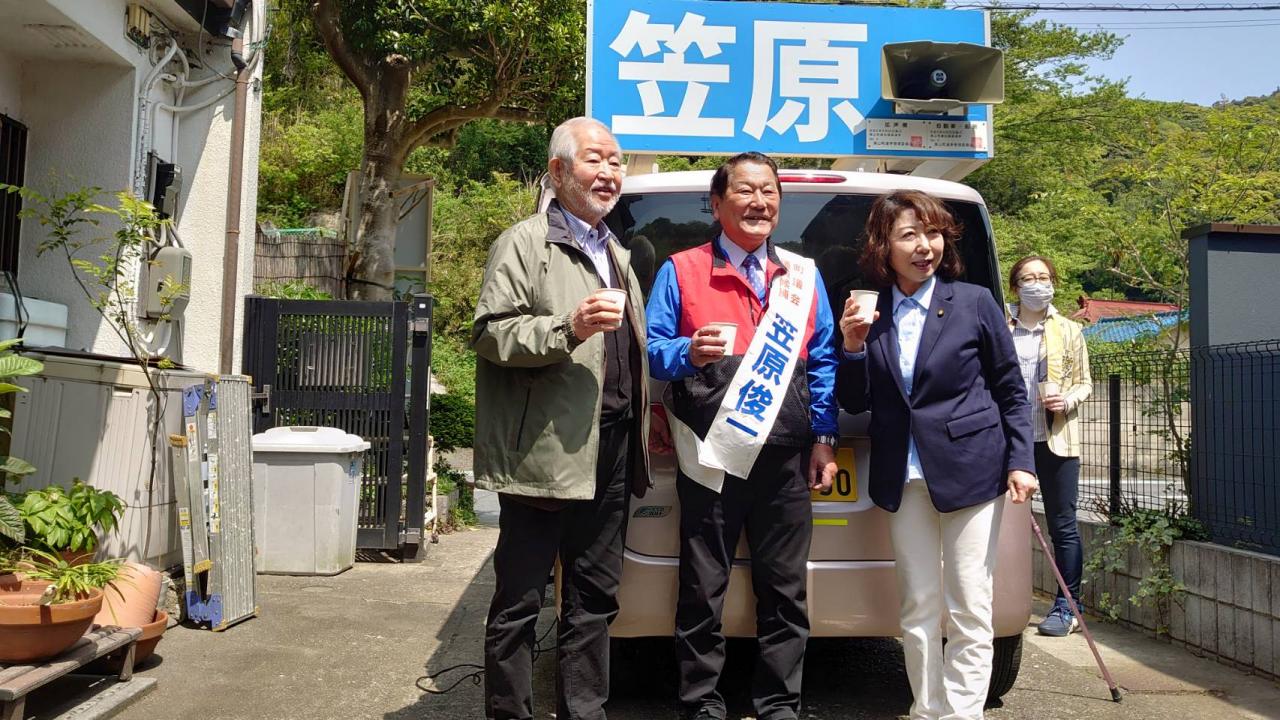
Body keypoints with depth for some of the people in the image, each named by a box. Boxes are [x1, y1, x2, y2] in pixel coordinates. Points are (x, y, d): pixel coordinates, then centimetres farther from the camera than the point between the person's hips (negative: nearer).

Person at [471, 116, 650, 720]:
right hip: (545, 455, -7)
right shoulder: (524, 244, -3)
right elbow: (489, 333, -13)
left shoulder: (617, 253, 22)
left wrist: (640, 423, 22)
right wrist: (568, 328, -25)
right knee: (519, 601, 2)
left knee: (594, 601, 14)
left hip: (611, 456, 8)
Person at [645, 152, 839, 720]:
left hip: (786, 459, 3)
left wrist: (823, 439, 7)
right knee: (703, 588, 3)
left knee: (784, 587, 9)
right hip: (711, 456, -3)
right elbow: (651, 348, -1)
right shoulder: (681, 272, 5)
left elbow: (823, 362, 14)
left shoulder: (803, 276, 15)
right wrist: (688, 352, -23)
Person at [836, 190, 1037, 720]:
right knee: (917, 615, 10)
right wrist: (851, 347, -9)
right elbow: (855, 403, 6)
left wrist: (1020, 462, -4)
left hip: (970, 471, -2)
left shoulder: (975, 303, -1)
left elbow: (1011, 391, 4)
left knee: (968, 614, 1)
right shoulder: (867, 312, 4)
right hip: (904, 478, 3)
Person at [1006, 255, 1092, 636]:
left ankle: (1066, 607, 11)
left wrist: (1067, 400, -9)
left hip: (1056, 440, 0)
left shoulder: (1068, 331, 9)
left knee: (1063, 525, 2)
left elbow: (1084, 382, 11)